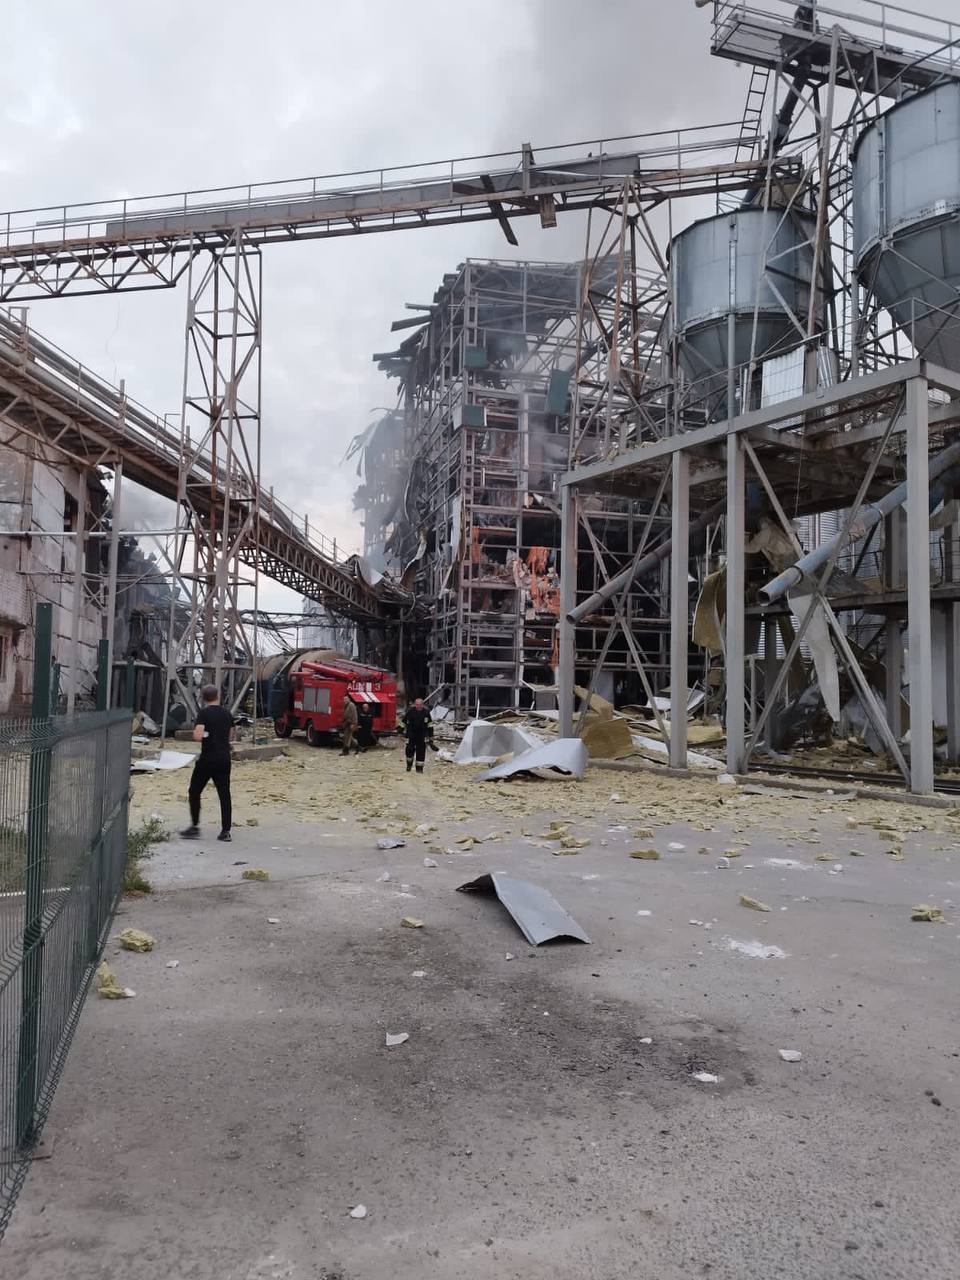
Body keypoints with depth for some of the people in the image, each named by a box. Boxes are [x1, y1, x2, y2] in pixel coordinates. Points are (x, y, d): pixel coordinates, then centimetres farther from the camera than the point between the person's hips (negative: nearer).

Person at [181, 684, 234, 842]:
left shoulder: (204, 713, -10)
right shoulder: (227, 713, 8)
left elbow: (197, 736, -20)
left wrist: (205, 735, -1)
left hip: (207, 758, -5)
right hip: (224, 758, 5)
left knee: (194, 792, 10)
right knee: (224, 794, 6)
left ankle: (195, 827, 8)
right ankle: (226, 831, 6)